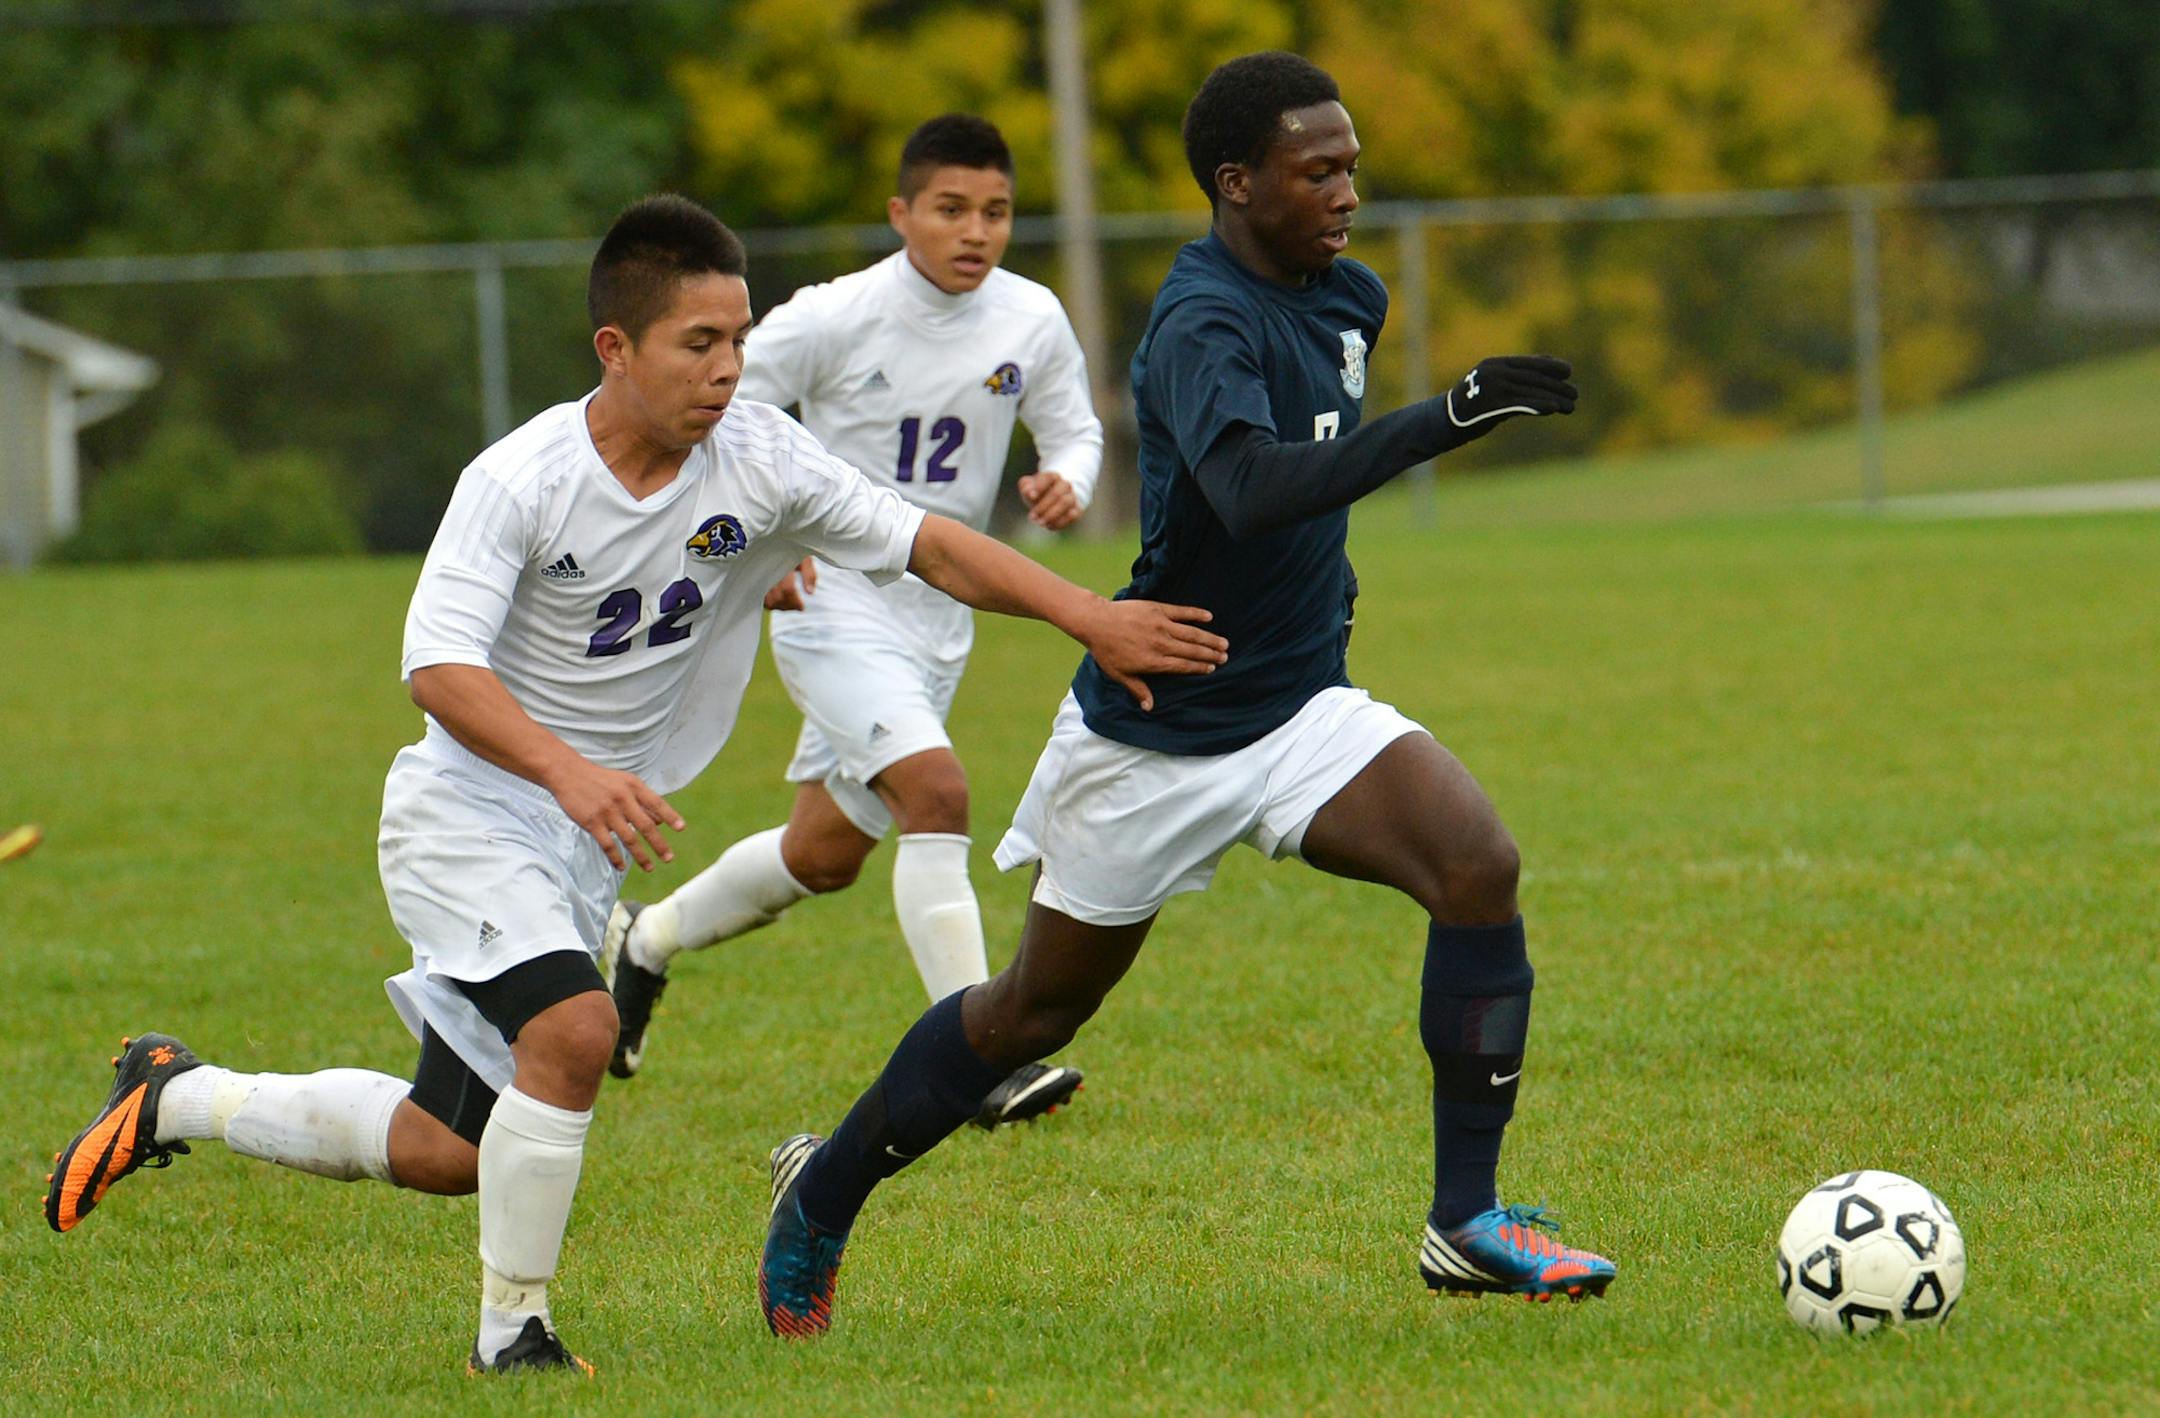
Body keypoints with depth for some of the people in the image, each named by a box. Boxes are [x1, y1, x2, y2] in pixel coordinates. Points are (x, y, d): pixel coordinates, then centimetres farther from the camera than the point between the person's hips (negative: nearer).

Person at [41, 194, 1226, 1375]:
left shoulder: (757, 459, -9)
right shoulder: (519, 480, -21)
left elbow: (927, 544, -5)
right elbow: (439, 666, -27)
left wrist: (1090, 619, -17)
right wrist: (569, 772, -43)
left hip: (590, 837, 6)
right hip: (467, 806, -6)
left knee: (449, 1152, 9)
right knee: (573, 1026, -30)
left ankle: (176, 1098, 32)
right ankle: (512, 1329, -13)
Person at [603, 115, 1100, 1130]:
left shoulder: (1031, 322, -3)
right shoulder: (836, 319, -15)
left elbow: (1073, 427, 11)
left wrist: (1065, 480, -12)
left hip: (938, 618, 6)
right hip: (835, 602, -6)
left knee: (825, 854, 14)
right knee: (934, 788, -26)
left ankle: (646, 941, 40)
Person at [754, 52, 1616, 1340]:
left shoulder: (1344, 298, 2)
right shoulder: (1203, 327, -25)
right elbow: (1253, 487, -46)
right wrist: (1443, 421, -52)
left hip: (1300, 710, 6)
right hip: (1154, 735, -6)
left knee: (1478, 862, -21)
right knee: (1037, 1012, 11)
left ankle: (1468, 1219, -15)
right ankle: (825, 1194, 36)